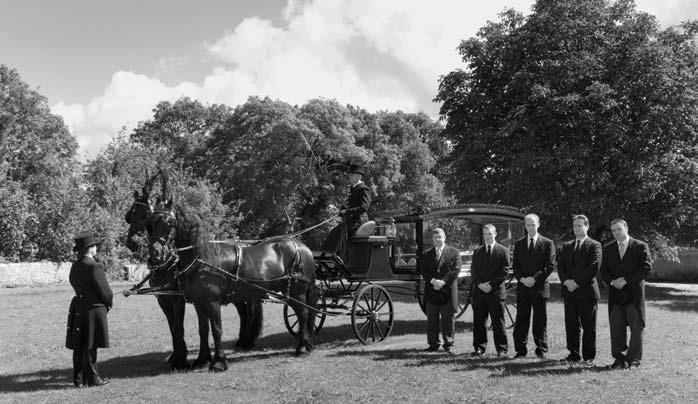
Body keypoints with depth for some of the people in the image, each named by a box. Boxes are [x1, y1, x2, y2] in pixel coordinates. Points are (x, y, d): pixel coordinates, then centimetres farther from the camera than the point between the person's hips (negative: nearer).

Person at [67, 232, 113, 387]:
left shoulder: (75, 267, 9)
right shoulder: (95, 267, -18)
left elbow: (74, 285, 15)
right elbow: (105, 292, -15)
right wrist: (108, 304, 4)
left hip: (79, 309, 8)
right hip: (94, 310, -8)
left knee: (79, 346, 12)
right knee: (90, 346, -1)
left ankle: (78, 378, 20)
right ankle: (92, 378, 7)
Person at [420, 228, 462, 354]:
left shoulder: (454, 252, 5)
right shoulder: (426, 254, 12)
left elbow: (456, 270, -4)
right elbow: (423, 271, 4)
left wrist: (442, 282, -14)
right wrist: (433, 281, -13)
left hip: (448, 291, -2)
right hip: (431, 292, 2)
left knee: (448, 319, 1)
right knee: (432, 320, 5)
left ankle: (448, 344, 9)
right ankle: (433, 343, 14)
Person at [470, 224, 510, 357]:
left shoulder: (503, 251, 3)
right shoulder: (477, 251, 14)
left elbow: (504, 271, -4)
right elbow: (473, 270, 8)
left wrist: (491, 285, -12)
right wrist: (480, 284, -8)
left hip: (496, 291, -3)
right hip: (479, 291, 3)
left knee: (498, 322, 0)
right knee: (478, 321, 4)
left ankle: (501, 349, 7)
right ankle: (479, 348, 11)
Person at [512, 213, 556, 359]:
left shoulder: (547, 243, 4)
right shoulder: (519, 243, 12)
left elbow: (550, 266, -3)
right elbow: (515, 266, 9)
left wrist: (535, 278, -13)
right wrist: (521, 279, -9)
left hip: (540, 287, -2)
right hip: (522, 287, 2)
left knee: (540, 320, 3)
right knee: (521, 320, 3)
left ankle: (541, 350, 12)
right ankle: (520, 350, 9)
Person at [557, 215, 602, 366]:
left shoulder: (594, 245, 0)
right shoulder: (566, 246, 17)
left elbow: (594, 267, -11)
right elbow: (560, 266, 10)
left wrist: (577, 283, -14)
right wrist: (566, 281, -8)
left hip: (586, 291, -5)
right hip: (569, 292, 5)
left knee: (588, 326, 1)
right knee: (571, 325, 6)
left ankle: (588, 356, 9)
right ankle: (574, 354, 14)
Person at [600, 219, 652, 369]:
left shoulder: (640, 246, -1)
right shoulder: (608, 249, 13)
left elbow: (647, 268, -9)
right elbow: (603, 270, 11)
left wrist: (626, 280, -14)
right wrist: (612, 282, -10)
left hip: (634, 294, -3)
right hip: (615, 294, 4)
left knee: (636, 327, 1)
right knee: (616, 328, 3)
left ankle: (633, 359, 10)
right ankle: (619, 359, 11)